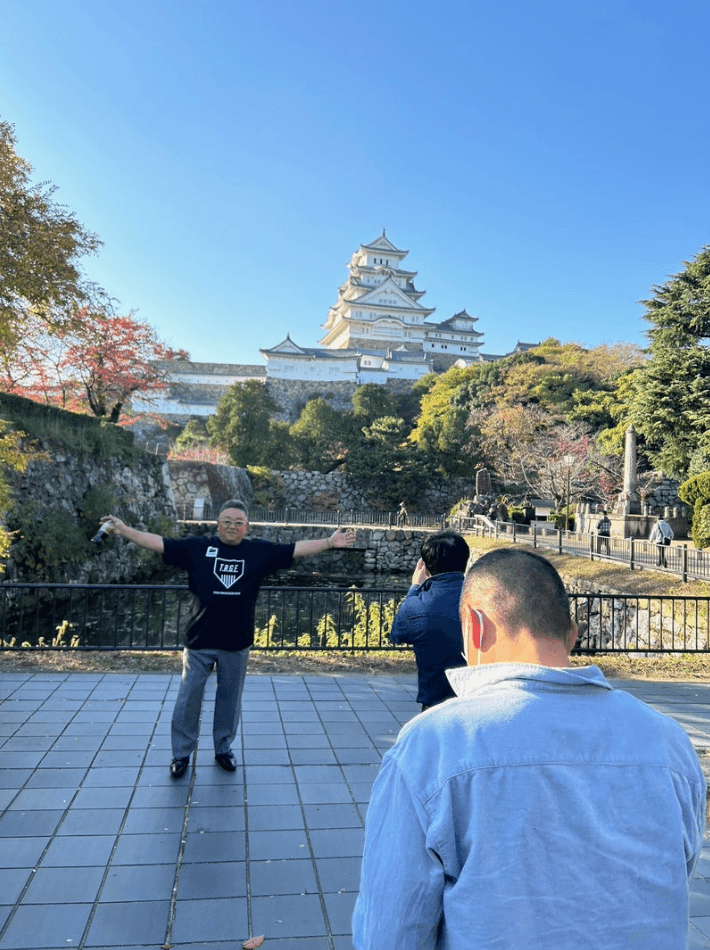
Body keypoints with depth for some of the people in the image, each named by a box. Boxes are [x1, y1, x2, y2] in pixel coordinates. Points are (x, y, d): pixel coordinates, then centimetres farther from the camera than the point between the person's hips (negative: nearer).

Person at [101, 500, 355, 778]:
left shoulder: (259, 551, 1)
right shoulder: (197, 547, -2)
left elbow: (297, 549, 0)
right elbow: (160, 543, -3)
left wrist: (330, 542, -5)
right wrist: (125, 531, -10)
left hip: (237, 642, 1)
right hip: (199, 641, -1)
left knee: (230, 699, 15)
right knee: (188, 698, 9)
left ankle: (224, 749, 35)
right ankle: (181, 753, 28)